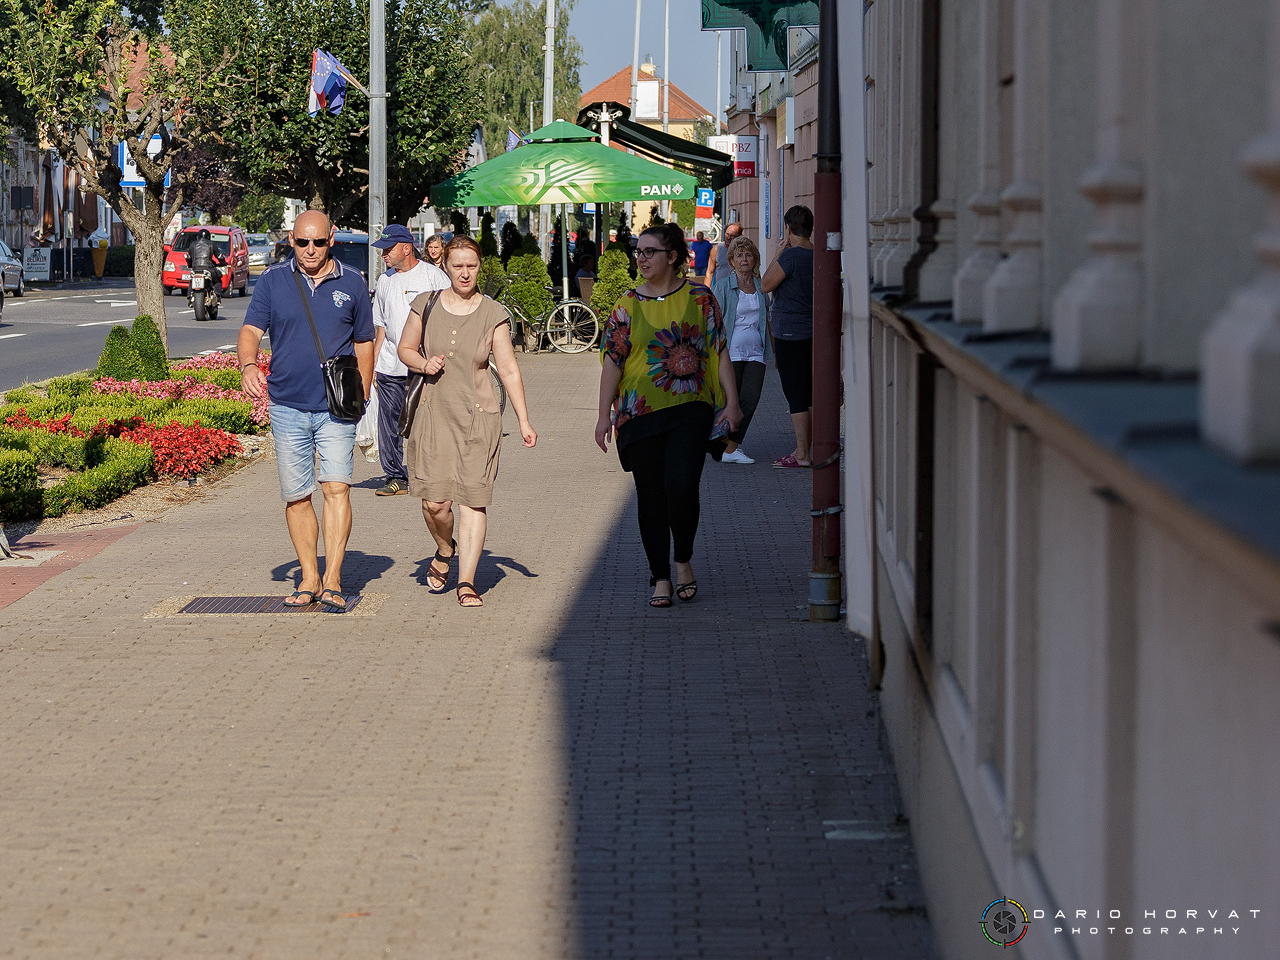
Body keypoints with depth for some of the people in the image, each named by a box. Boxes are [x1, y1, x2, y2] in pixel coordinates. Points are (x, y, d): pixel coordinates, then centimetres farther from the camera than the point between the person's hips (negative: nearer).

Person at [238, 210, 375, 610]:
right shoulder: (272, 281, 4)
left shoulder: (352, 283, 6)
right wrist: (248, 366, -25)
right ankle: (309, 579, 15)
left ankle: (332, 581, -12)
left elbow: (363, 344, 13)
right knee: (296, 497, 5)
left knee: (336, 487, -13)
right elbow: (250, 331, -4)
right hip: (288, 407, 1)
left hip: (337, 407, -1)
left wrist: (361, 397, 10)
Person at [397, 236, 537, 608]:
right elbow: (405, 348, 16)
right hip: (435, 412, 1)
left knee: (473, 500, -7)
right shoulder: (426, 305, 4)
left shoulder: (494, 315, 0)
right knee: (435, 501, -7)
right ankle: (445, 552, 24)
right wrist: (424, 364, -7)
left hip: (478, 416, -1)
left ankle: (467, 582, -4)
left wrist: (524, 422, -2)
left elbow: (508, 370, 1)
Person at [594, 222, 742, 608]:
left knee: (681, 486, -16)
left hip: (690, 408, -1)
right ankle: (660, 578, 14)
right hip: (641, 412, 2)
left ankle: (683, 561, 9)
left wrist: (731, 402, -2)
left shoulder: (699, 298, 3)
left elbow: (719, 352, 5)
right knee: (651, 496, 4)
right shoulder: (627, 305, 5)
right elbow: (612, 360, 3)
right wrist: (605, 414, -1)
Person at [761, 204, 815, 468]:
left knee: (796, 396, -5)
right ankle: (807, 449, 18)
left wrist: (780, 252, -6)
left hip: (790, 334, -8)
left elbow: (765, 285, -9)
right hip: (813, 334, 8)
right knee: (811, 395, 13)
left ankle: (801, 454, -4)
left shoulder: (791, 256, -17)